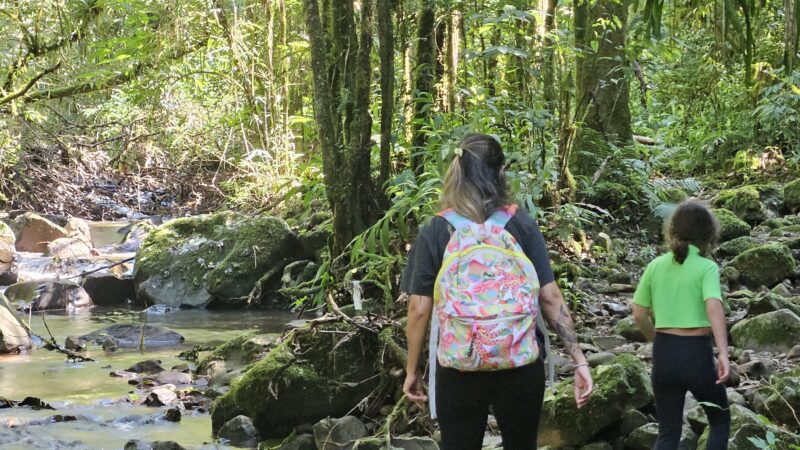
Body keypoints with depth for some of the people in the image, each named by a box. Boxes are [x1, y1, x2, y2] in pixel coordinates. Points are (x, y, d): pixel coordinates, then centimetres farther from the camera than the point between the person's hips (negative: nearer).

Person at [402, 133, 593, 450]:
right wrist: (579, 360, -1)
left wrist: (412, 370, 6)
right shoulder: (522, 225, -2)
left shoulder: (433, 233, -4)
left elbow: (419, 310, -4)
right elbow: (550, 297, -5)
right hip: (521, 365, 1)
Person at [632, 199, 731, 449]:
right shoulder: (706, 267, -7)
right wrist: (723, 353, -31)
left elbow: (639, 315, 8)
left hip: (664, 354, 4)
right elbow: (714, 306, -23)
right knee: (720, 419, 20)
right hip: (697, 353, -4)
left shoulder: (656, 266, 5)